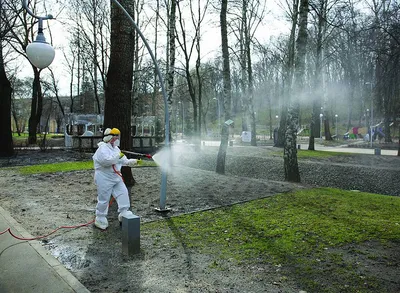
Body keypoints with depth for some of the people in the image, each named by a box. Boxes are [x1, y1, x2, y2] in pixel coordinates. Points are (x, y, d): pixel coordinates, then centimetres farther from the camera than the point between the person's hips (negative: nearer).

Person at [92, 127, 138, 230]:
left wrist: (134, 161, 0)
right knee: (103, 199, 1)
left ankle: (124, 213, 14)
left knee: (123, 193, 3)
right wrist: (118, 156, -25)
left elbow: (124, 161, 16)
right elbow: (106, 161, -31)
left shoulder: (116, 149, 13)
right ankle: (100, 220, 15)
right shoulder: (103, 149, -15)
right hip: (104, 179, -8)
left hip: (116, 177, 8)